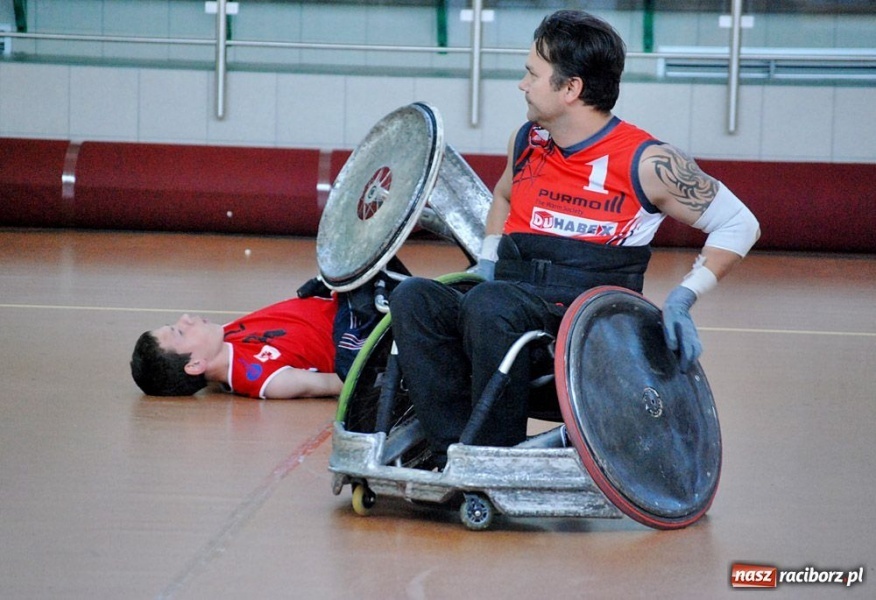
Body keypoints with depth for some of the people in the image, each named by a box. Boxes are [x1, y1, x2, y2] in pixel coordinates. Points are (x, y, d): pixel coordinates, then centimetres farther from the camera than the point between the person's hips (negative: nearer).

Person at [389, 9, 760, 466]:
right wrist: (487, 264, 19)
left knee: (488, 304, -36)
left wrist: (681, 300, -7)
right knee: (412, 299, -23)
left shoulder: (645, 162, -4)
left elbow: (739, 224, 2)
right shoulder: (526, 143, 14)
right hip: (511, 314, 6)